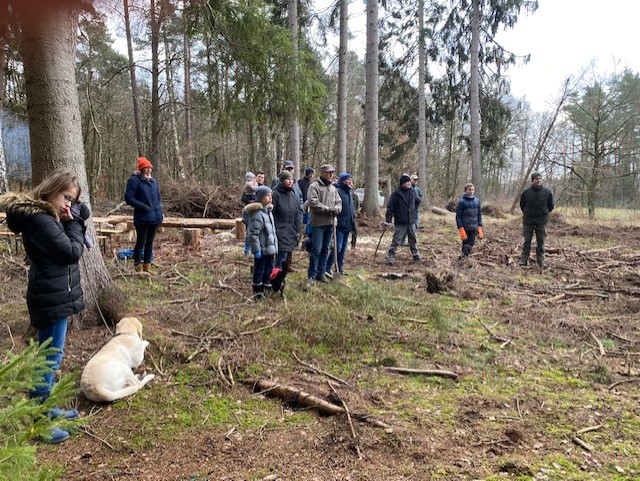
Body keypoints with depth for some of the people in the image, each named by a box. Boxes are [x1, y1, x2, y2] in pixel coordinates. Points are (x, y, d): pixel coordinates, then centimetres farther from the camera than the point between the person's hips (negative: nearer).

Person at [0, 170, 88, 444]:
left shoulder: (45, 216, 11)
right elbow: (72, 252, -20)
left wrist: (76, 218, -3)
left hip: (54, 296, 11)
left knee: (47, 356, 19)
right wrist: (72, 222, -11)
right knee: (51, 359, -4)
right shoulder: (41, 220, -21)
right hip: (52, 298, -11)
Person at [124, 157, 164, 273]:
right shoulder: (134, 180, -6)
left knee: (150, 243, 12)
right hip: (142, 218, -6)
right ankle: (138, 267, 8)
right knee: (141, 242, -1)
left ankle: (147, 267, 21)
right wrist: (142, 206, -19)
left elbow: (158, 197, 23)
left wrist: (161, 210, 9)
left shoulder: (153, 181, 15)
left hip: (155, 217, 7)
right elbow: (128, 198, -10)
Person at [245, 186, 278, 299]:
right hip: (262, 251, -9)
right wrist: (256, 250, -20)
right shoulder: (258, 214, -17)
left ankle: (267, 289, 28)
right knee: (259, 271, 3)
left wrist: (275, 247, 19)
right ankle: (258, 293, 13)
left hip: (270, 250, 9)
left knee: (268, 270, 16)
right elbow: (253, 234, -20)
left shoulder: (269, 212, 13)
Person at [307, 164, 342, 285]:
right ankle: (312, 275, 1)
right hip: (318, 222, -7)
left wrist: (335, 209, -9)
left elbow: (339, 202, 14)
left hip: (330, 223, 7)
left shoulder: (333, 188, 17)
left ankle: (321, 273, 21)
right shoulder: (314, 186, -4)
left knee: (325, 249, 12)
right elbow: (313, 203, -16)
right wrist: (328, 209, -16)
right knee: (316, 249, -8)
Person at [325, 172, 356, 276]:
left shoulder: (348, 192, 18)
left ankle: (340, 268, 21)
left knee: (344, 248, 12)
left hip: (348, 224, 9)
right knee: (338, 247, -11)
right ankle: (327, 268, -6)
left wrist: (353, 223, 22)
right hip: (340, 225, -9)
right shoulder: (337, 191, -12)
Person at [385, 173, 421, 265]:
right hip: (401, 222, -5)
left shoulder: (412, 192, 5)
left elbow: (417, 201, 26)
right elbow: (390, 207, -12)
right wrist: (388, 220, -18)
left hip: (411, 221, 6)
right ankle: (390, 256, 2)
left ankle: (415, 255, 30)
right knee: (396, 240, -5)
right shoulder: (396, 194, -12)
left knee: (413, 239, 16)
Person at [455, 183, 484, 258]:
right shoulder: (461, 201, -10)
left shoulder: (477, 201, 5)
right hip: (465, 228, -5)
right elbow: (458, 216, -11)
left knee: (471, 244, 9)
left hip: (474, 228, 5)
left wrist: (480, 227, 6)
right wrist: (460, 229, -17)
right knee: (466, 245, 1)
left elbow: (479, 214, 11)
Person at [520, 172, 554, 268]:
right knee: (527, 240, 4)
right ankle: (524, 259, 10)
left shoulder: (548, 192, -5)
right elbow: (522, 205, 10)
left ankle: (541, 260, 10)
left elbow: (551, 206, 9)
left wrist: (544, 213, 13)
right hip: (528, 220, 0)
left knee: (541, 242, 4)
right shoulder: (526, 192, -6)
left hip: (542, 220, 0)